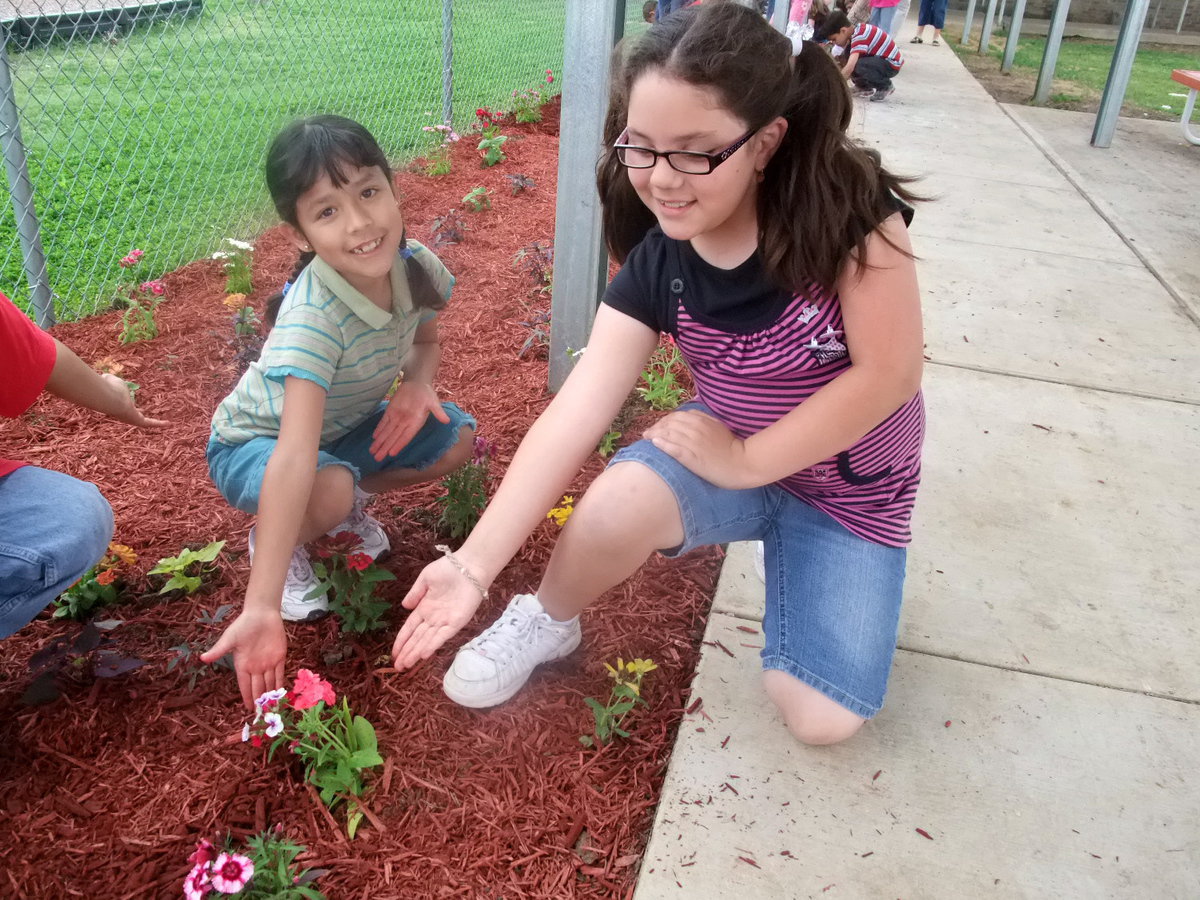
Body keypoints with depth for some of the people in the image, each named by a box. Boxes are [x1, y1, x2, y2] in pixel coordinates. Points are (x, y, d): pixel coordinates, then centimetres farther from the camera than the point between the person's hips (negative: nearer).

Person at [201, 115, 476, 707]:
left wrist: (417, 383, -22)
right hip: (255, 440, -6)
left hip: (345, 423, 6)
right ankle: (279, 543, 0)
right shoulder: (313, 319, -40)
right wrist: (262, 608, -54)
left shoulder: (418, 269, -21)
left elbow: (424, 339, 3)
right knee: (329, 491, -36)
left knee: (458, 439, -9)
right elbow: (294, 457, -48)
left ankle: (352, 504, 12)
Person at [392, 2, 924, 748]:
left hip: (854, 488, -1)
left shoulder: (849, 206, -25)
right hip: (737, 451, 1)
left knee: (823, 718, -12)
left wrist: (745, 461, -19)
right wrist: (474, 565, -27)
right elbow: (574, 416, -22)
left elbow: (888, 373, -23)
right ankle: (549, 621, 1)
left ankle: (778, 546, 16)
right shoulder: (657, 265, -16)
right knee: (613, 508, -33)